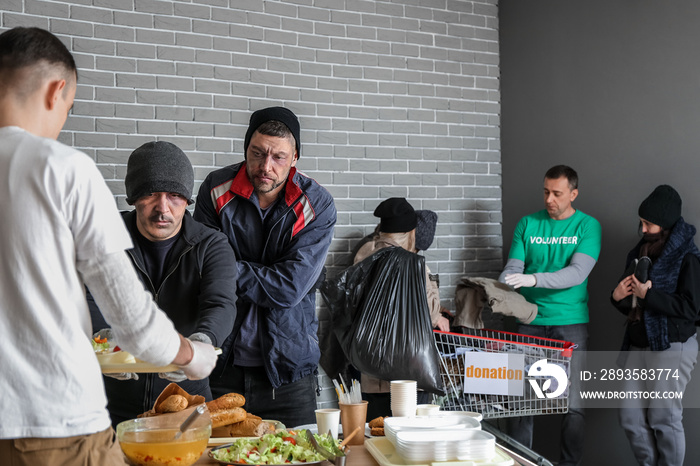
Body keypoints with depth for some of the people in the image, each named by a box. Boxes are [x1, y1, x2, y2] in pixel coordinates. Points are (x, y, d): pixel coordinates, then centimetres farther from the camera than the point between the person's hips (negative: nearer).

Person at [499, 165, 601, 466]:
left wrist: (533, 279, -25)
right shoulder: (527, 224, 8)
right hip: (529, 321, 2)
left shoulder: (588, 226, 0)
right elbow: (513, 268, 3)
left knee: (571, 403, -1)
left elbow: (577, 273, -13)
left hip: (570, 324, -2)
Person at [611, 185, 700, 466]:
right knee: (630, 417, 8)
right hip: (638, 344, 7)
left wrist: (648, 294, -20)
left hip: (672, 346, -7)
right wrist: (618, 297, -2)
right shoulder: (639, 253, 13)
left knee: (664, 420, -2)